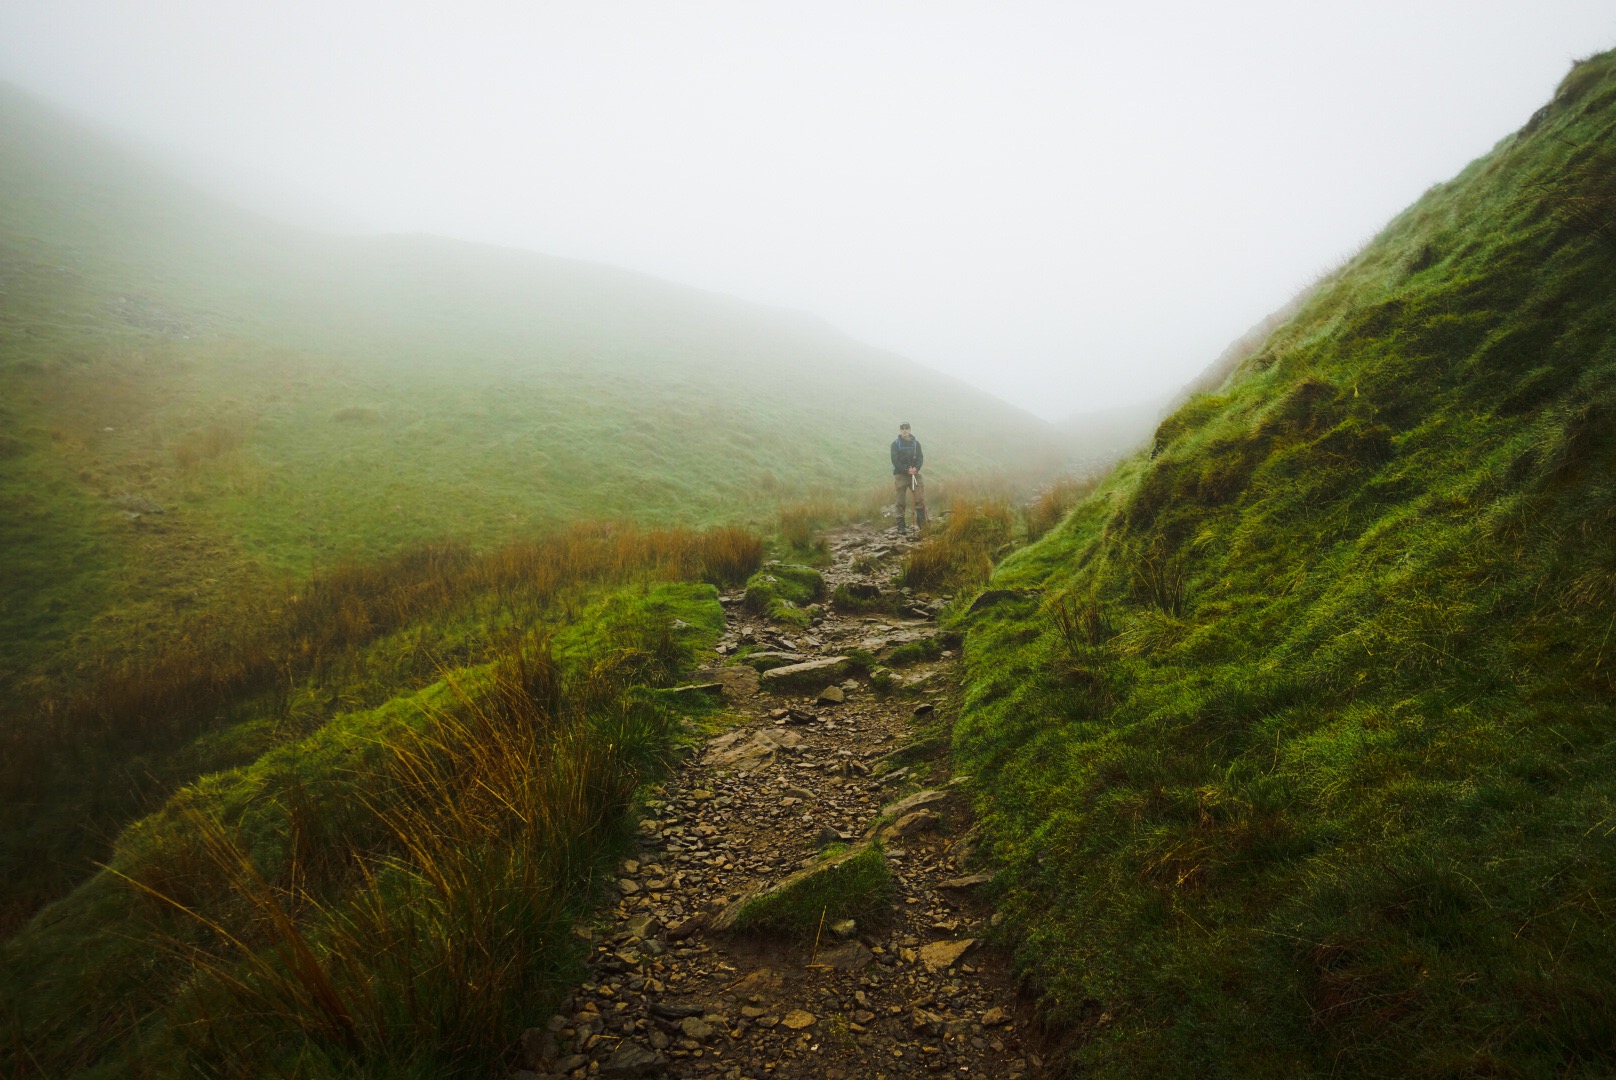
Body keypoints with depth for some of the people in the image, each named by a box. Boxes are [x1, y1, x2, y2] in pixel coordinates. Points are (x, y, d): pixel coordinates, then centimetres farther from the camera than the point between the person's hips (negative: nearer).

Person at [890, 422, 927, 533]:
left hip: (914, 473, 2)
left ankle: (922, 524, -3)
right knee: (900, 502, -1)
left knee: (920, 499, -7)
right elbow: (895, 460, -6)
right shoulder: (895, 444, 2)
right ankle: (901, 527, 3)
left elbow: (920, 457, 6)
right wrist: (906, 470, -17)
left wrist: (916, 468, -14)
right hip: (900, 475, -2)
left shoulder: (916, 443, 10)